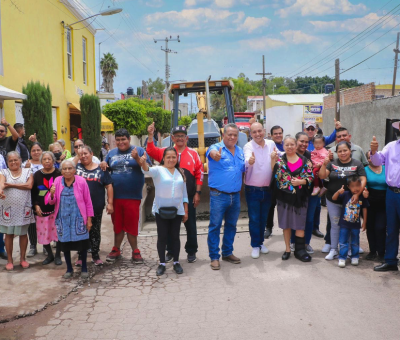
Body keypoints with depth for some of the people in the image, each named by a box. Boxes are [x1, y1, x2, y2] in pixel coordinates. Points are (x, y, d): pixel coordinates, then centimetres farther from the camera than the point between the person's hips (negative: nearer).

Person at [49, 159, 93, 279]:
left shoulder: (81, 181, -7)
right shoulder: (57, 181, -1)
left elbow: (88, 202, -1)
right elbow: (52, 202, 4)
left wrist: (89, 219, -2)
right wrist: (52, 194, -19)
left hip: (78, 218, -2)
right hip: (63, 219, 2)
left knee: (82, 244, 2)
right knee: (65, 244, 9)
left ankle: (84, 268, 23)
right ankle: (69, 269, 28)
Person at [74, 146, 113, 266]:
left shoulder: (101, 169, 1)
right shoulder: (77, 167, 6)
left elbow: (109, 186, 0)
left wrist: (110, 203, -5)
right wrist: (77, 156, -10)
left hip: (96, 207, -1)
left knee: (95, 231, 10)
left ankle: (95, 255, 23)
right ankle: (81, 256, 23)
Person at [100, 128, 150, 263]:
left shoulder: (138, 150, 0)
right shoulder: (112, 153, 12)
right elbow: (106, 170, 19)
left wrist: (137, 158, -21)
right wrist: (103, 165, -2)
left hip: (133, 196, -4)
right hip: (115, 195, 4)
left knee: (132, 225, 4)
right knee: (117, 224, 15)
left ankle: (135, 251, 18)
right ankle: (116, 250, 28)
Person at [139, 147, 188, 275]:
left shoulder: (181, 173, 8)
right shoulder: (158, 170, -4)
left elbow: (184, 193, 12)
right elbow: (148, 170, -27)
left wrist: (186, 211, 9)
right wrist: (143, 162, -50)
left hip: (177, 210, 3)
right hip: (161, 210, -2)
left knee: (175, 236, 9)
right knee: (162, 237, 4)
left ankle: (176, 262, 22)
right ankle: (162, 263, 16)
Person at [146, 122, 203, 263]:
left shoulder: (193, 154, 1)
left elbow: (199, 174, 1)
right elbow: (151, 151, -11)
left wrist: (197, 193, -3)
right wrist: (151, 135, -24)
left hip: (189, 196, -1)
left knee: (190, 225, 9)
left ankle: (191, 251, 24)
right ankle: (170, 251, 27)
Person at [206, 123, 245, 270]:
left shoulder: (240, 151, 11)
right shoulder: (216, 148, -9)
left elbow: (243, 169, 18)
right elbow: (212, 152, -34)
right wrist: (215, 155, -59)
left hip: (236, 196, 6)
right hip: (218, 196, -6)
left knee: (231, 225, 16)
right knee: (215, 226, 0)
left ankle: (227, 253, 31)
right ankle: (214, 257, 10)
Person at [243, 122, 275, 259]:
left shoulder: (271, 144, 0)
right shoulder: (248, 146, -15)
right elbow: (247, 161, -35)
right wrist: (250, 161, -58)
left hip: (267, 188, 4)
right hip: (253, 189, -4)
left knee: (264, 218, 16)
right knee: (254, 219, 3)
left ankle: (261, 242, 31)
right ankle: (255, 246, 17)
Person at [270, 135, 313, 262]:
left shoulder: (305, 161, 3)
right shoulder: (279, 160, 1)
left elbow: (310, 177, 1)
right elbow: (274, 175, -10)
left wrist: (300, 181, -15)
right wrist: (273, 160, -18)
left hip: (300, 197, 0)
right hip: (284, 196, 0)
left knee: (300, 224, 4)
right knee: (286, 224, 8)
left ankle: (299, 249, 14)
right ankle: (287, 249, 20)